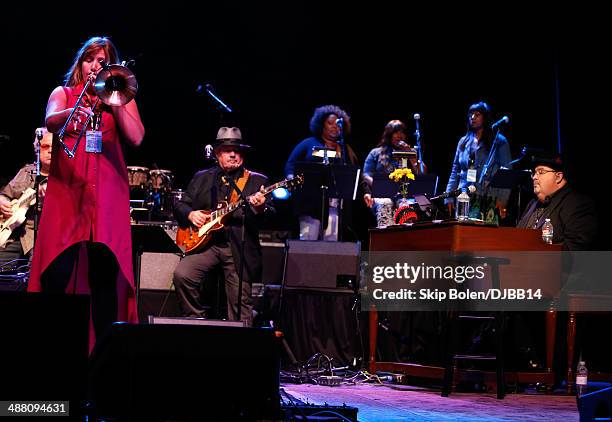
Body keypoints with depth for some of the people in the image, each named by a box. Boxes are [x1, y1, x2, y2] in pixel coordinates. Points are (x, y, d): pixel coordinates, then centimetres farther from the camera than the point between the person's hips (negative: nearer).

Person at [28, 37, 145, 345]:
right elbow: (50, 121, -8)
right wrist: (72, 113, -28)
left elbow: (136, 138, 1)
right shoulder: (63, 93, 16)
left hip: (108, 194, 1)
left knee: (105, 275, -5)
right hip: (67, 190, 0)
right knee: (57, 275, -9)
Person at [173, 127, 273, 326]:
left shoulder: (257, 181, 8)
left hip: (239, 247, -2)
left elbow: (271, 217, -1)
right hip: (205, 242, 2)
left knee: (240, 306, -8)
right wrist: (190, 214, -4)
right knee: (182, 274, -22)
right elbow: (180, 205, 18)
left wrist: (260, 209, -24)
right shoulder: (202, 178, 16)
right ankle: (197, 320, -4)